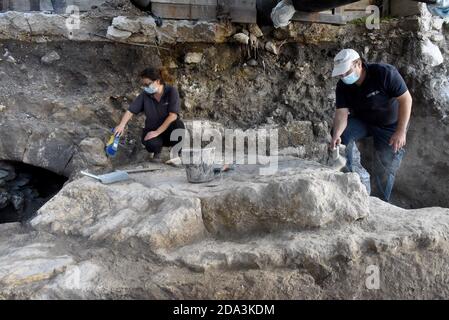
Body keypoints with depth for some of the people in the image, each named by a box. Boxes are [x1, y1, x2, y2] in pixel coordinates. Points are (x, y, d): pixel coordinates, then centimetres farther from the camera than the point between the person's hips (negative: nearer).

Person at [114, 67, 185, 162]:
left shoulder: (171, 91, -14)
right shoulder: (145, 95, -6)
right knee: (152, 144, -33)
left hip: (168, 129, -1)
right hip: (151, 129, 2)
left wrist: (157, 132, -23)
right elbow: (130, 111, -4)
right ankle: (157, 150, 7)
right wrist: (121, 125, -22)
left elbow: (173, 115, -21)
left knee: (179, 126, -36)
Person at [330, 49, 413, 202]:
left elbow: (406, 99, -24)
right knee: (341, 133, -26)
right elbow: (341, 113, -24)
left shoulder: (384, 73, -27)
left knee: (385, 168, -4)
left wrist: (401, 131, -28)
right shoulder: (342, 86, -16)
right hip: (362, 120, 3)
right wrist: (336, 135, -44)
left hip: (390, 126, -3)